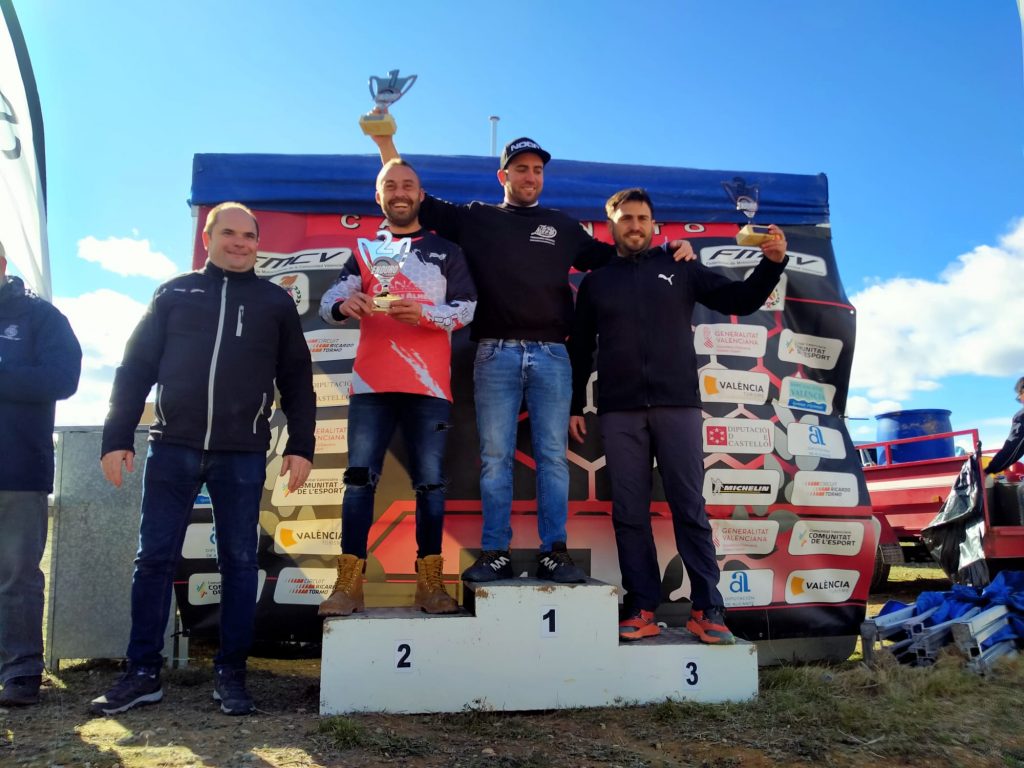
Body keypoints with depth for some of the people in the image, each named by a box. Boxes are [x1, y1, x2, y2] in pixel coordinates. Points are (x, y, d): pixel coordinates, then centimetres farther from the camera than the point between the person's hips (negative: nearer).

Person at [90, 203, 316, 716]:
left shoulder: (275, 302, 11)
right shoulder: (175, 294, 12)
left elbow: (297, 379, 8)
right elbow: (135, 368, 9)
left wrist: (301, 445, 0)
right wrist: (117, 437, 2)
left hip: (242, 455, 0)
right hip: (172, 448, 1)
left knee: (240, 560, 3)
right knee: (154, 558, 3)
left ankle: (230, 673, 14)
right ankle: (143, 672, 15)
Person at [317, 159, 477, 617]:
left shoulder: (445, 251, 14)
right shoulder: (365, 251, 17)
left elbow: (466, 308, 1)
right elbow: (329, 301, 3)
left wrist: (424, 313, -18)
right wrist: (343, 306, -22)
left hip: (429, 385, -1)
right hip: (371, 383, 1)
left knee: (430, 483, -1)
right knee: (359, 479, -3)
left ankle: (430, 583, 5)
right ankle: (349, 584, 0)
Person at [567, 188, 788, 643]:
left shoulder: (680, 269, 12)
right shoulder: (595, 283, 16)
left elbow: (739, 301, 7)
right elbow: (579, 351, 16)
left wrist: (771, 264, -9)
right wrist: (574, 407, 10)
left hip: (677, 405, -1)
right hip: (619, 412, 2)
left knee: (689, 508, -3)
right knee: (629, 512, 1)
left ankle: (707, 610, 2)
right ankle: (642, 609, 7)